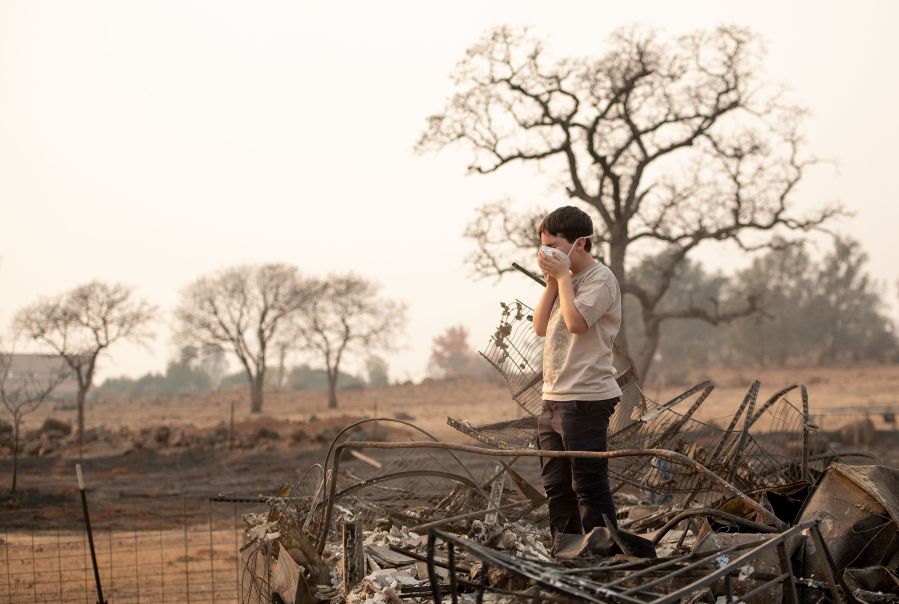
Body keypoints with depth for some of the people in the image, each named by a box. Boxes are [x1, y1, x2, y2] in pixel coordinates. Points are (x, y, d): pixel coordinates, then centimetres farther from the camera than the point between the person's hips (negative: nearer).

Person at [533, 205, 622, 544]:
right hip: (553, 399, 9)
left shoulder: (600, 278, -7)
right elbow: (541, 326, 12)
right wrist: (552, 281, 4)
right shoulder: (565, 281, 19)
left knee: (589, 486, -6)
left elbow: (576, 322, -22)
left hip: (586, 399, -9)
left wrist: (563, 275, -11)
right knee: (557, 486, 12)